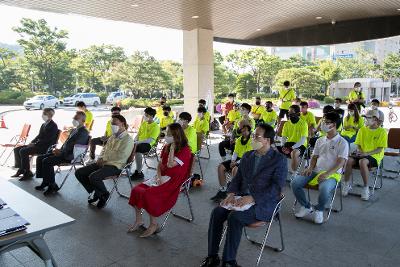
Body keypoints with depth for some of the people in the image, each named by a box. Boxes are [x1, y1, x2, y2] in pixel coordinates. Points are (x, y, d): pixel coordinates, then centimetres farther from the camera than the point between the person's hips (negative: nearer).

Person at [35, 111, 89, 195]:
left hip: (70, 156, -10)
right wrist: (60, 150, 3)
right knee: (40, 158, 3)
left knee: (46, 161, -23)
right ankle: (46, 181, 8)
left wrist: (61, 152, -12)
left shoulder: (83, 132, -13)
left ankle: (52, 186, -12)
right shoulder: (74, 130, 20)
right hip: (64, 153, 10)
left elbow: (71, 145, -19)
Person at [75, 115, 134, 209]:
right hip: (103, 163, 9)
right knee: (79, 172, -1)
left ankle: (104, 194, -2)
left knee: (93, 177, -31)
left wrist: (104, 158, -14)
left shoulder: (128, 139, -9)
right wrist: (101, 158, 0)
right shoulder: (112, 137, 18)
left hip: (115, 166, -9)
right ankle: (97, 193, 9)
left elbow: (121, 156, -20)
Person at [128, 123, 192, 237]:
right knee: (136, 189, -10)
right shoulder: (166, 147, 11)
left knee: (148, 194, -27)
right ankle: (138, 220, 6)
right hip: (162, 179, 7)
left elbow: (170, 165, -22)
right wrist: (159, 176, -5)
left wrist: (172, 148, -16)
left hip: (172, 182, -7)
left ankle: (153, 224, -7)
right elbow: (160, 164, 13)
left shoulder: (185, 151, -13)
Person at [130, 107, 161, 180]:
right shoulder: (143, 123, 17)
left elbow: (151, 140, -18)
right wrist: (134, 141, 0)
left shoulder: (156, 126, -7)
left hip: (148, 144, -7)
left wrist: (138, 142, -23)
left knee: (136, 149, -36)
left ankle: (139, 173, -26)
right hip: (139, 143, 7)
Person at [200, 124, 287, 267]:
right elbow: (237, 178, 15)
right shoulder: (247, 156, 13)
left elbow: (277, 187, -16)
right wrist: (231, 194, -7)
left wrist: (252, 198, -25)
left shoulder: (279, 159, -7)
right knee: (217, 212, -17)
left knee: (234, 217, -29)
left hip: (263, 203, -6)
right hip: (242, 197, 6)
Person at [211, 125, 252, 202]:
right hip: (238, 158, 7)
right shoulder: (239, 140, 13)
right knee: (221, 167, -10)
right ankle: (222, 190, -5)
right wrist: (233, 161, -7)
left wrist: (237, 163, -20)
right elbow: (235, 152, 13)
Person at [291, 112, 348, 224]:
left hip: (333, 174, -5)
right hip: (316, 171, 6)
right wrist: (310, 167, -3)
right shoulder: (320, 140, 15)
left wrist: (327, 173, -23)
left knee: (324, 189, -38)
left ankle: (319, 210, -3)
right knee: (295, 182, -17)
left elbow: (341, 163, -10)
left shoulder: (342, 143, -3)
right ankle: (307, 206, 6)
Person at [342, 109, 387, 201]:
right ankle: (346, 184, -8)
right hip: (362, 154, 4)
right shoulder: (362, 129, 11)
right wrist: (359, 151, -9)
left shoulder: (382, 131, -3)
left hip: (374, 155, -4)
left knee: (362, 162, -37)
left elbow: (380, 149, -8)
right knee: (348, 161, -27)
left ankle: (366, 188, -22)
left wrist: (367, 153, -21)